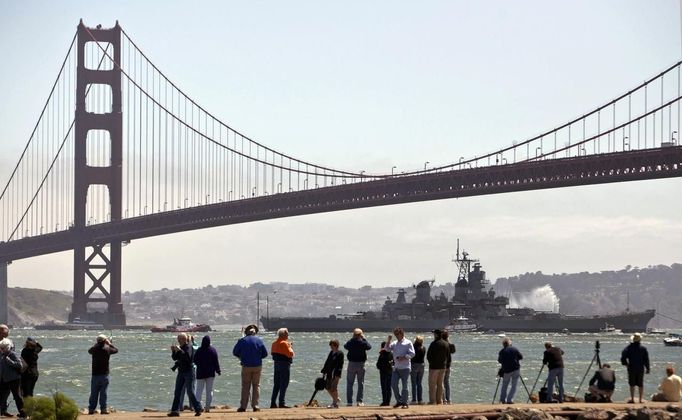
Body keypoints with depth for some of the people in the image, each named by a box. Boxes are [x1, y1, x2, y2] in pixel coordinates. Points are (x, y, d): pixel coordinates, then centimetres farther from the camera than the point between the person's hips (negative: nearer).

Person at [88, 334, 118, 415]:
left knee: (93, 393, 7)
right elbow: (116, 350, 8)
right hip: (104, 375, -2)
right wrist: (109, 343, 19)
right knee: (103, 392, 0)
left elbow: (89, 350, 19)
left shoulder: (94, 349, -4)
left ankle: (91, 409, 7)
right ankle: (103, 409, -4)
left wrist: (96, 344, 27)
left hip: (95, 375, 2)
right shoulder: (107, 349, -9)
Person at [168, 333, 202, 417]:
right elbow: (175, 358, 14)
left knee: (190, 391, -6)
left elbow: (188, 357, -25)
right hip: (181, 371, 8)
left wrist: (179, 350, -25)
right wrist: (173, 351, -2)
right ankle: (175, 410, 3)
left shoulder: (189, 347, -10)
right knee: (177, 392, 3)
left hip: (189, 371, -8)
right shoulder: (180, 347, 12)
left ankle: (198, 408, 6)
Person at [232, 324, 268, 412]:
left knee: (245, 386, 6)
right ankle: (255, 405, 4)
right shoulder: (259, 340, -1)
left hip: (246, 366, -1)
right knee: (256, 385, 10)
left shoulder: (242, 341, -4)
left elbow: (235, 352, 0)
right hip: (257, 366, 1)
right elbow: (265, 354, 1)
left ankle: (243, 406, 1)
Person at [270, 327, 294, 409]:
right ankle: (282, 403, -6)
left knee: (276, 384, 13)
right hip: (284, 365, -8)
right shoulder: (284, 343, -15)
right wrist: (290, 347, 1)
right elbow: (290, 354, -19)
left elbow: (272, 352, 21)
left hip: (276, 364, 8)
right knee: (284, 384, -4)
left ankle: (273, 403, 12)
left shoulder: (274, 343, 10)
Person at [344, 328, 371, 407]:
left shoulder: (350, 342, -7)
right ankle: (359, 401, 3)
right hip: (361, 364, -1)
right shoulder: (363, 343, -10)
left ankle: (349, 401, 2)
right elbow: (369, 347, 8)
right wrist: (364, 339, 12)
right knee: (361, 383, 8)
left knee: (349, 383, 6)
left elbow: (345, 346, 14)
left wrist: (352, 338, 14)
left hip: (351, 364, 1)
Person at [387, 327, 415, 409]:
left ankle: (404, 403, 4)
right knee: (393, 384, 0)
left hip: (404, 367, -6)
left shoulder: (408, 343, -2)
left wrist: (403, 357, -18)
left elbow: (412, 354, -8)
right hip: (396, 367, 6)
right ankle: (399, 401, 12)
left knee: (404, 385, -2)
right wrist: (389, 340, -5)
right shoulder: (395, 343, 16)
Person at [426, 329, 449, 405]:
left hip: (434, 367, -7)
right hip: (443, 367, 7)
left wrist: (431, 362, 5)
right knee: (440, 384, 12)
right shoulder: (446, 344, 7)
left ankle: (432, 401, -6)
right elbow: (447, 355, 14)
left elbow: (428, 355, -12)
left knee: (432, 384, -2)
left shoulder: (434, 344, -15)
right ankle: (439, 400, 13)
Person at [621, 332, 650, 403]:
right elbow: (646, 359, -1)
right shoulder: (643, 348, -3)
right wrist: (647, 368, 6)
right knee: (640, 385, 8)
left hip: (631, 368, -1)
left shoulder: (629, 348, -6)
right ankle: (640, 399, 7)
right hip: (640, 369, 1)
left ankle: (632, 399, 3)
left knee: (632, 385, 6)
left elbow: (623, 357, -9)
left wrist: (625, 363, 9)